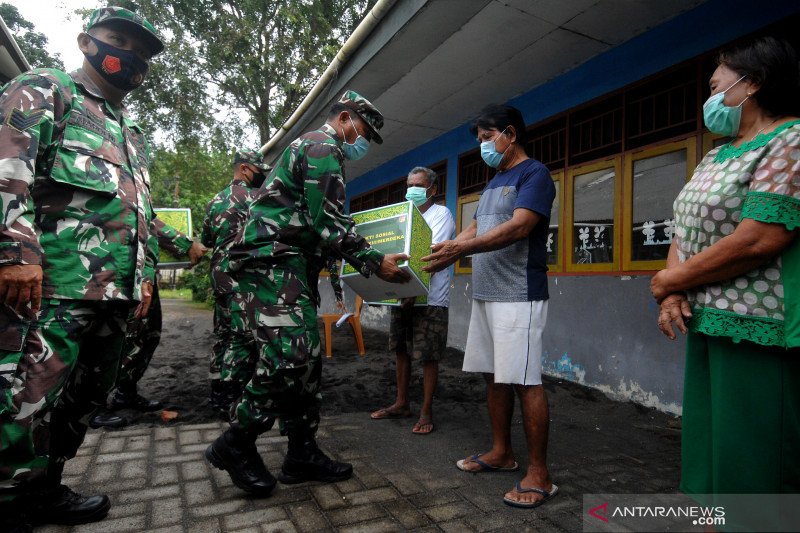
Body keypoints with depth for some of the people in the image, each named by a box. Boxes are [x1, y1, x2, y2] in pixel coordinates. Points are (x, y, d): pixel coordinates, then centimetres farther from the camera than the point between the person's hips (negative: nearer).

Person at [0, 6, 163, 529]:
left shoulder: (135, 136, 28)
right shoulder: (45, 89, 7)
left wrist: (145, 275, 19)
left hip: (116, 292, 8)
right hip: (52, 284, -8)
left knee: (84, 398, 12)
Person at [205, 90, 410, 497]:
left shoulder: (312, 148, 29)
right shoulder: (323, 148, -5)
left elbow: (322, 227, 25)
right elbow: (329, 225, -16)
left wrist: (370, 259, 19)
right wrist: (375, 263, -12)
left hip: (288, 266, 11)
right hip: (271, 261, -11)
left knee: (306, 356, 7)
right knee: (289, 355, -17)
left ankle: (302, 454, 13)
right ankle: (234, 445, 1)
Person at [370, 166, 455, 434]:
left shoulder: (441, 214, -4)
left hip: (430, 299, -7)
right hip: (401, 294, 7)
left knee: (428, 356, 0)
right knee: (400, 350, 14)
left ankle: (426, 411, 13)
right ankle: (401, 404, 28)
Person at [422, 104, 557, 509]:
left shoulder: (534, 174, -6)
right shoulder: (492, 184, 22)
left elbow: (519, 227, -20)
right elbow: (475, 229, 19)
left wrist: (461, 249, -28)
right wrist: (445, 249, 2)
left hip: (518, 296, -9)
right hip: (485, 294, 9)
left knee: (524, 381, -6)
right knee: (493, 375, 12)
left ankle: (539, 474, 5)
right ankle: (501, 452, 26)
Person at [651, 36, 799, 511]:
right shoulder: (714, 157, 17)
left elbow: (759, 239, -21)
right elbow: (685, 229, 13)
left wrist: (670, 282, -11)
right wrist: (673, 292, -4)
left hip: (758, 332, -8)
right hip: (707, 325, 8)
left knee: (753, 468, 2)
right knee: (708, 447, 16)